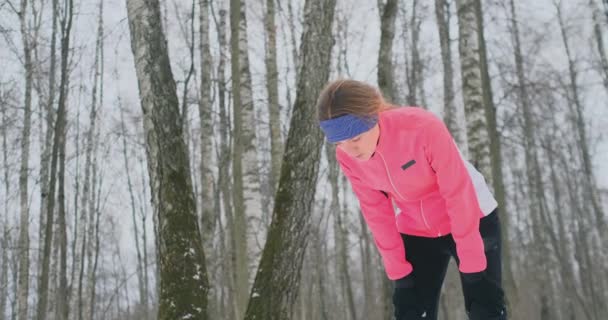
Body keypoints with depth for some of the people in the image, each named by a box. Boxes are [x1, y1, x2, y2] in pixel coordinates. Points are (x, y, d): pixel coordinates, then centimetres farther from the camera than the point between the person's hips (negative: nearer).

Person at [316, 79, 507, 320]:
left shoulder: (423, 126, -33)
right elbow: (376, 211, -6)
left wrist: (469, 257, -21)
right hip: (416, 232, 4)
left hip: (473, 220, -4)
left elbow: (459, 192, -26)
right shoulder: (347, 157, -18)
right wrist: (396, 265, -5)